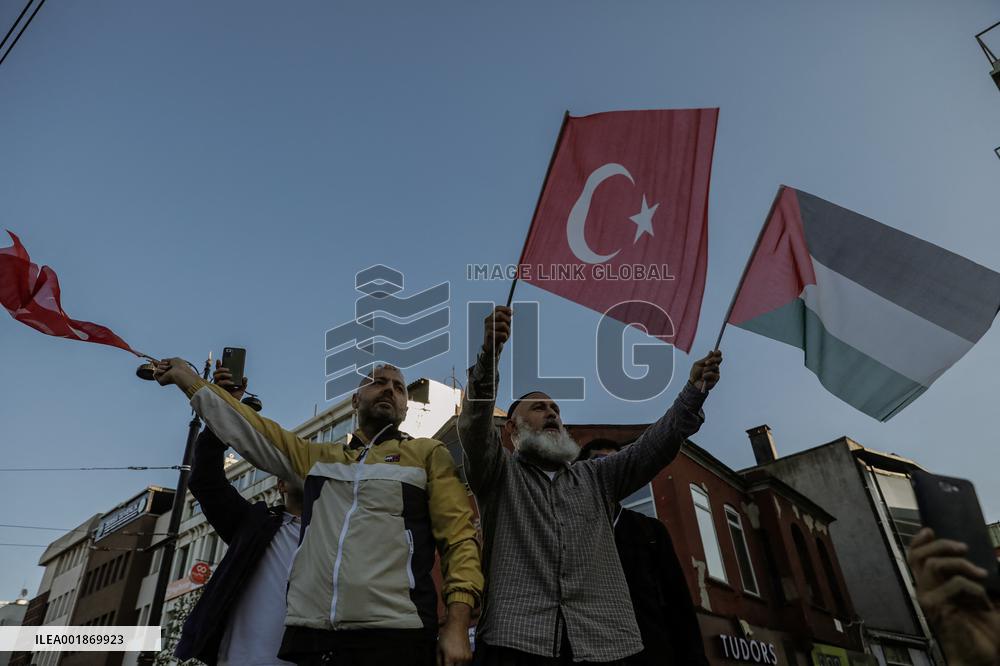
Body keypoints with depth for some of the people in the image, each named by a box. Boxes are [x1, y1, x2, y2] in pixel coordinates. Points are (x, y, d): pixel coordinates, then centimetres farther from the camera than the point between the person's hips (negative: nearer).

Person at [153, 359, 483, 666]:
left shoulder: (428, 454, 7)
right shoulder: (318, 456, 19)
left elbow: (459, 537, -1)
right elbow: (250, 428, 22)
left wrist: (457, 623, -12)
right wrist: (186, 377, 22)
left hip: (393, 636, -3)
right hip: (308, 634, 4)